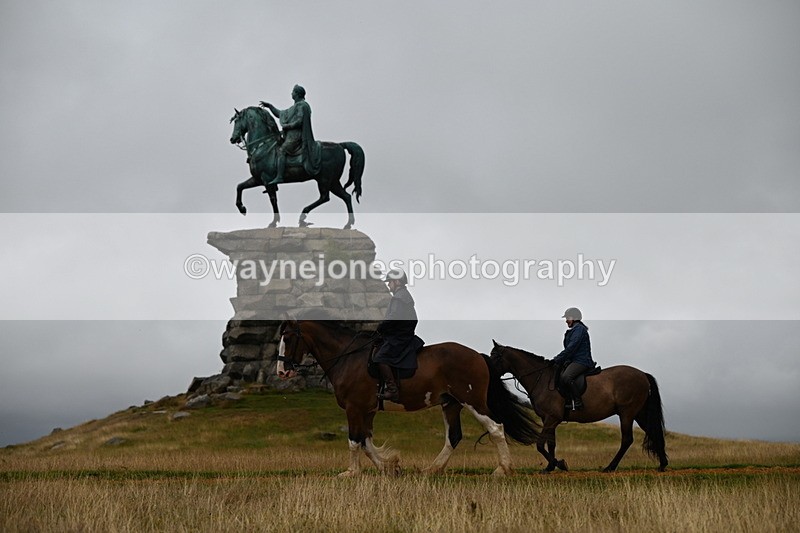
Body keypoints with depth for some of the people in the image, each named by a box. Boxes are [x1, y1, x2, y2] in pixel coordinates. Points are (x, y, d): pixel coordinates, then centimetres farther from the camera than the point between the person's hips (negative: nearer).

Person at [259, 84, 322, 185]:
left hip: (296, 135, -11)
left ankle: (279, 177, -33)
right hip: (291, 135, 11)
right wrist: (270, 106, 27)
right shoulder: (296, 107, 24)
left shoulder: (302, 105, -7)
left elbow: (299, 122, -18)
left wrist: (287, 126, -13)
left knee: (281, 151, -23)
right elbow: (281, 114, 31)